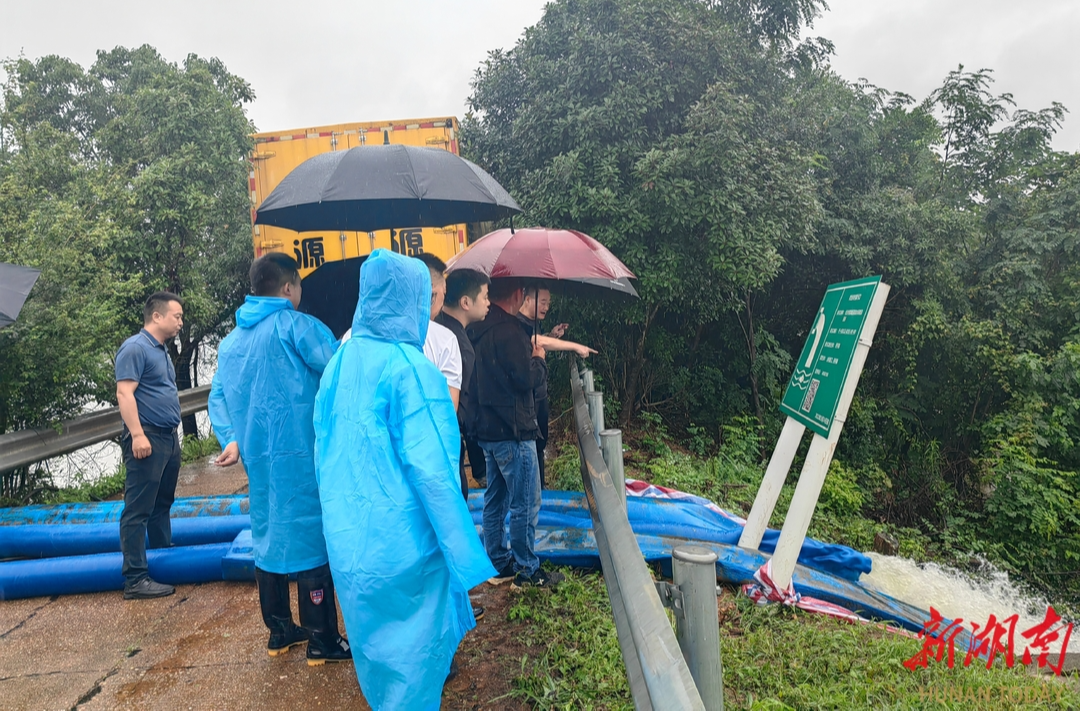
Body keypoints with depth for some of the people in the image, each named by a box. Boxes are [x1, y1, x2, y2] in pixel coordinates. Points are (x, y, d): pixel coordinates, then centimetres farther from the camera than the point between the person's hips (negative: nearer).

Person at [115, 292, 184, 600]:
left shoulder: (162, 350, 17)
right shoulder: (135, 348, -12)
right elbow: (124, 393, -19)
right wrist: (137, 435, -25)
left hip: (169, 438, 10)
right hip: (147, 438, -10)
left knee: (162, 505, 18)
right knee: (138, 510, -5)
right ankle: (135, 580, -1)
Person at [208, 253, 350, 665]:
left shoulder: (231, 340, 13)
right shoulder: (296, 325, -11)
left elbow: (218, 397, 9)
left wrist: (232, 440, 2)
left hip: (258, 458, 7)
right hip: (300, 457, -7)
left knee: (269, 536, 16)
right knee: (309, 537, 0)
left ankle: (280, 630, 29)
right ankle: (322, 641, 9)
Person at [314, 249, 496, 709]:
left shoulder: (341, 359, 2)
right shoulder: (409, 367, -19)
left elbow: (324, 448, 8)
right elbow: (430, 469, -22)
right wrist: (466, 554, -15)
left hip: (348, 536, 7)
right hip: (400, 539, -7)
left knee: (371, 630, 25)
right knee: (413, 637, 12)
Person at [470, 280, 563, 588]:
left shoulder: (479, 329, 10)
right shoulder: (509, 329, -19)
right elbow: (526, 378, -19)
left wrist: (529, 358, 12)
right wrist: (539, 359, -1)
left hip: (487, 429, 10)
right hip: (513, 430, -10)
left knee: (495, 500, 17)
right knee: (525, 504, 2)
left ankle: (498, 563, 27)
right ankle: (526, 569, 12)